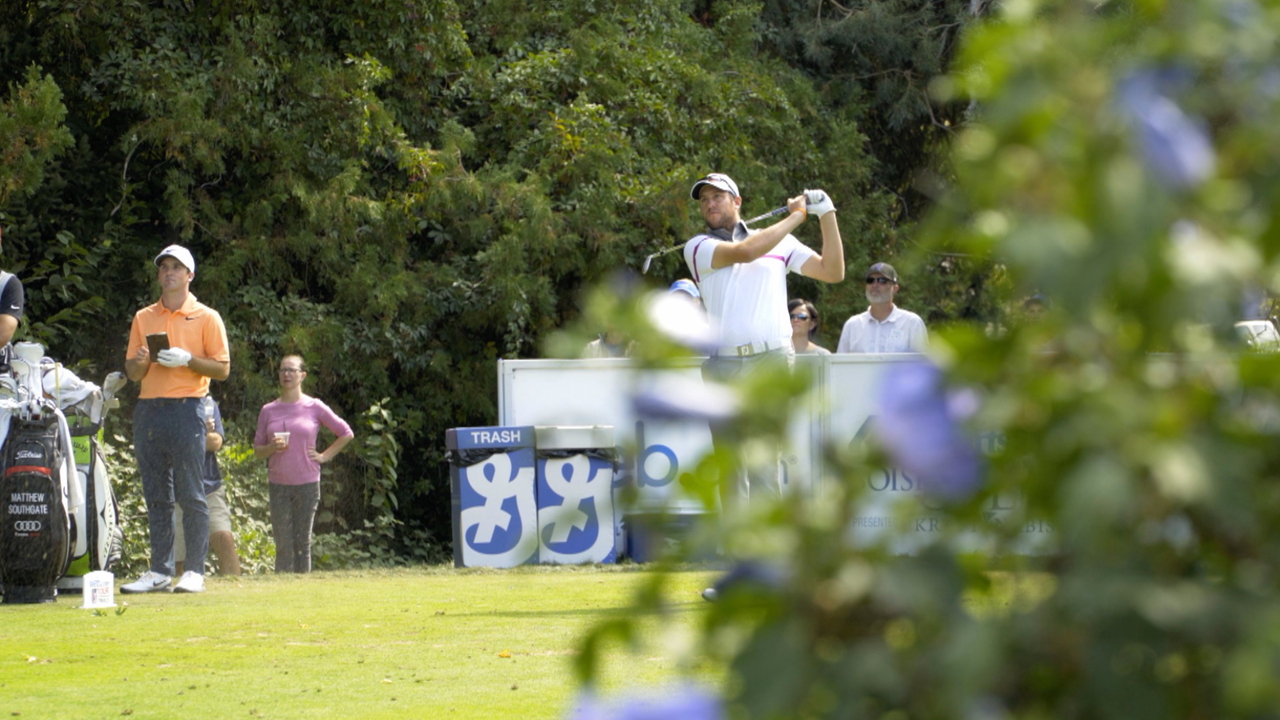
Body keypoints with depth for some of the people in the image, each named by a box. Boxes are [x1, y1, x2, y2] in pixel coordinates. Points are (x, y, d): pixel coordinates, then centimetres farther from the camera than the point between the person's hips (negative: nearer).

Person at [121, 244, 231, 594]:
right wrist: (141, 362, -7)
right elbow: (132, 371, 16)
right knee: (156, 496, 5)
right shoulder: (143, 318, 16)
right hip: (148, 408, 5)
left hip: (186, 409, -4)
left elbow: (222, 368, 0)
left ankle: (195, 571, -6)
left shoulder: (206, 317, 4)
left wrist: (187, 359, -14)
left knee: (191, 496, -7)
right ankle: (159, 571, 7)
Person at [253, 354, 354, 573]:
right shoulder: (268, 411, 7)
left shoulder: (314, 407, 2)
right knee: (283, 545, -2)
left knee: (303, 543, 1)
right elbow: (257, 449, 10)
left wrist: (324, 456, 2)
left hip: (307, 483, -1)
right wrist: (272, 447, -10)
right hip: (278, 485, 1)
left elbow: (346, 433, 9)